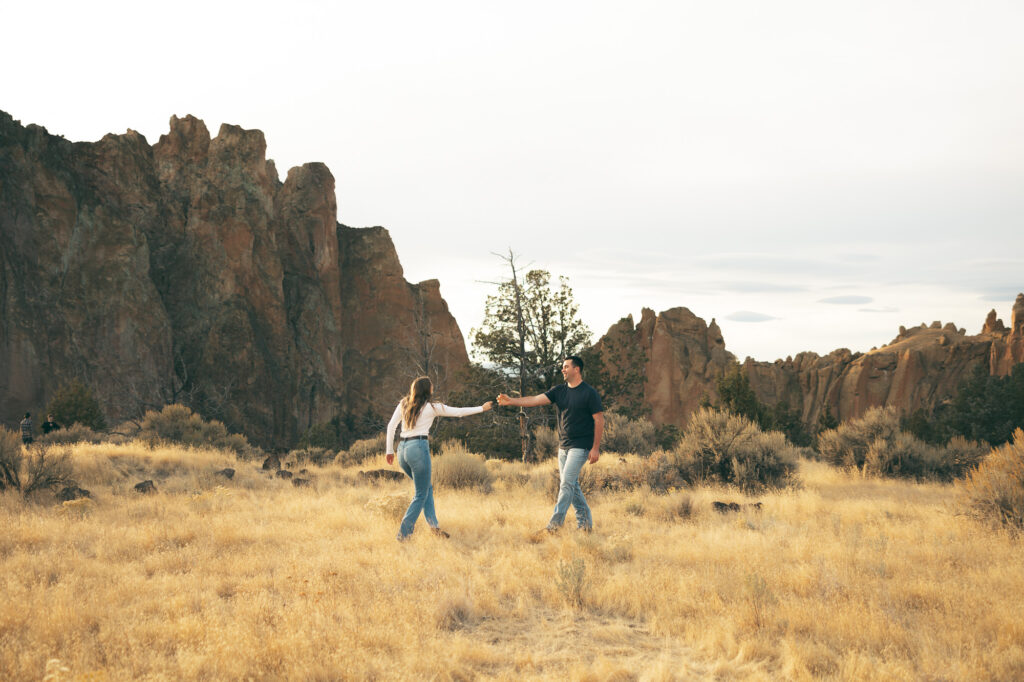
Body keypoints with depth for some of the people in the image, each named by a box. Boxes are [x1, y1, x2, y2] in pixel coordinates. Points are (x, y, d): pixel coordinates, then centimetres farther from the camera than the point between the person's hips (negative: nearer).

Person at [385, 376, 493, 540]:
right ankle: (403, 534, -5)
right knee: (421, 495, 1)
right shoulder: (432, 407, 1)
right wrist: (481, 408, 21)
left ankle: (433, 524, 10)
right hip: (418, 447, -7)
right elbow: (458, 412, 8)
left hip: (403, 449, 7)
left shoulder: (404, 404, 14)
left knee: (427, 487, 20)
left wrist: (390, 450, 15)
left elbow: (391, 426, 10)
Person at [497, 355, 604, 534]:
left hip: (581, 446, -7)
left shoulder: (589, 393, -8)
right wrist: (511, 401, -13)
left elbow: (599, 420, -8)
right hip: (564, 446, 7)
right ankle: (585, 522, 19)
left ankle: (555, 523, -11)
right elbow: (536, 400, -1)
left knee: (567, 482, -13)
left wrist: (595, 448, -12)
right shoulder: (559, 391, 8)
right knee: (571, 484, 9)